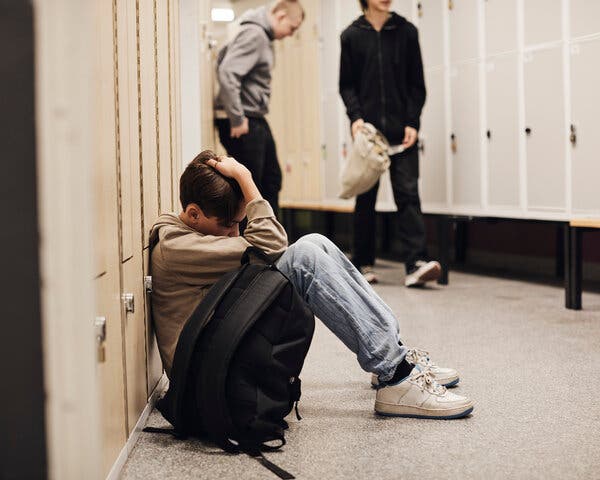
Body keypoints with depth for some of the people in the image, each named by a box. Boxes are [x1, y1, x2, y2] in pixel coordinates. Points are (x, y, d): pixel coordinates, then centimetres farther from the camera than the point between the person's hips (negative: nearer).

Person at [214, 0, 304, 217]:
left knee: (271, 180, 17)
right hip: (243, 124, -10)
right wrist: (237, 119, -22)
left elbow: (225, 55, 25)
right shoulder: (254, 34, -16)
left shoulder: (264, 36, 14)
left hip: (256, 120, 10)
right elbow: (227, 72, -27)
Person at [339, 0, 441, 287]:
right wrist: (355, 117, -9)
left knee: (408, 194, -8)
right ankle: (363, 264, 15)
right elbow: (346, 84, 6)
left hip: (401, 132, 0)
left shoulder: (406, 32, 6)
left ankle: (416, 265, -13)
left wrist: (412, 123, -4)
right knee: (365, 198, 6)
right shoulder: (351, 35, 6)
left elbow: (416, 83, 5)